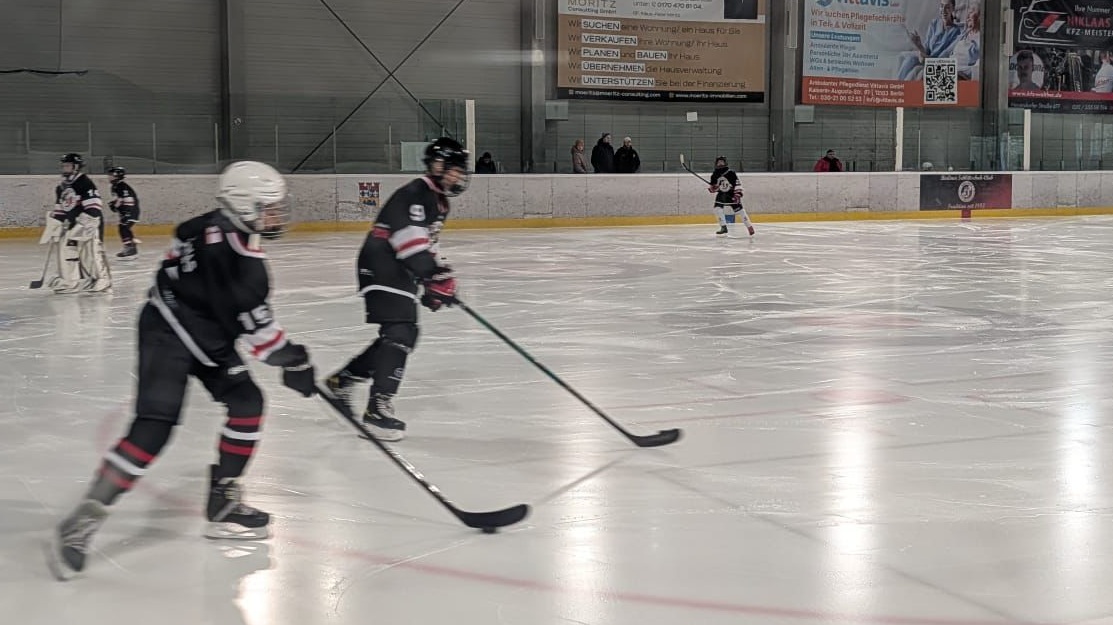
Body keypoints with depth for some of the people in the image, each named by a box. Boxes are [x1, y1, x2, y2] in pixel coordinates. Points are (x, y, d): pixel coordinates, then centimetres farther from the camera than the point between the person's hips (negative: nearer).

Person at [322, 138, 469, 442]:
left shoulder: (437, 201, 17)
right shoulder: (414, 194, -17)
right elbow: (409, 238, -30)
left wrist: (442, 273, 18)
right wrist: (435, 277, -34)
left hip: (399, 271, 11)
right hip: (381, 267, -11)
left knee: (400, 335, 13)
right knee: (400, 333, -18)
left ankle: (342, 380, 27)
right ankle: (378, 409, -19)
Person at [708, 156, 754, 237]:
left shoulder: (731, 173, -14)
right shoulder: (715, 174, 0)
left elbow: (737, 183, -15)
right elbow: (712, 185, 12)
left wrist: (738, 194, -21)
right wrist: (711, 187, -11)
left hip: (732, 194, -4)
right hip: (721, 194, 4)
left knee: (738, 209, -5)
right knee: (718, 208, -14)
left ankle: (749, 226, 7)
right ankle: (723, 228, -7)